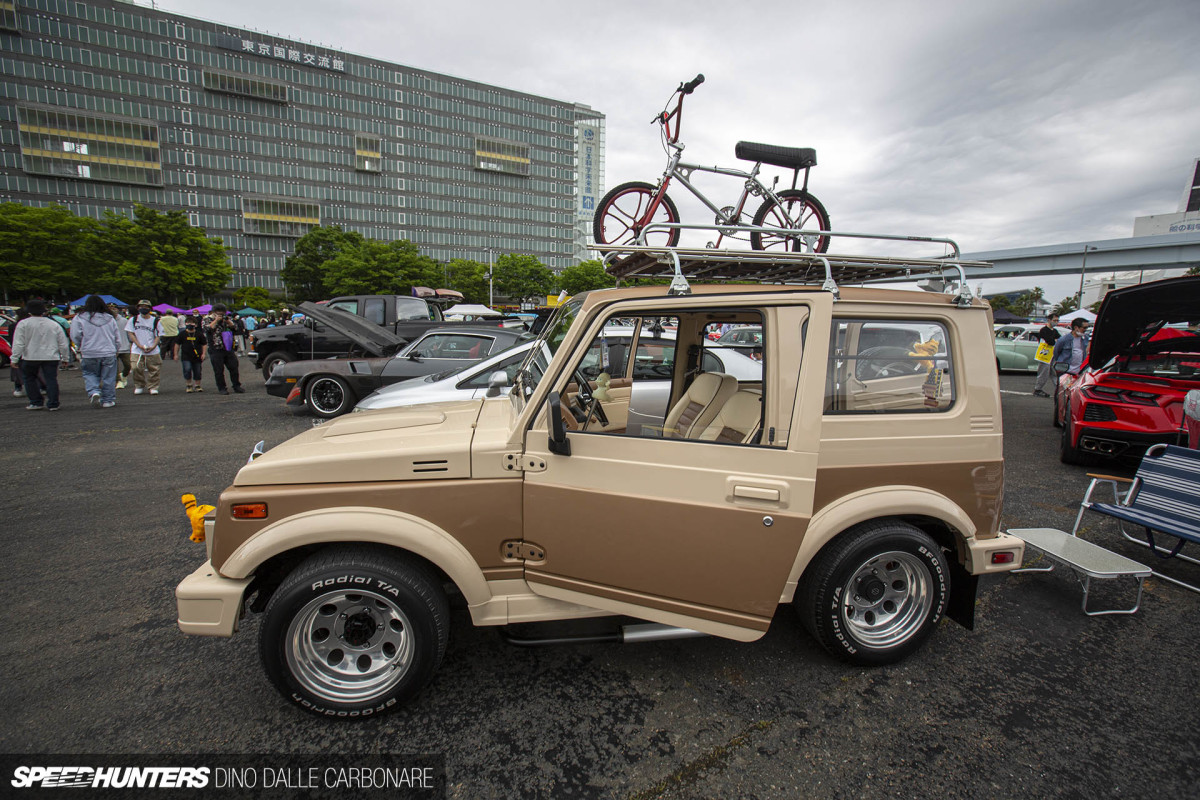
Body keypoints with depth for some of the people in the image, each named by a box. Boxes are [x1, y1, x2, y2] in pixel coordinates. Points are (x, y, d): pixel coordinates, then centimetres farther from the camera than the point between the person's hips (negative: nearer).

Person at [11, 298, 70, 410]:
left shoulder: (23, 324, -2)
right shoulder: (54, 324, 6)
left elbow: (18, 343, -6)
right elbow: (63, 344, 8)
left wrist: (14, 358, -1)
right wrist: (65, 358, 17)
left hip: (30, 357, -2)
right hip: (51, 357, 2)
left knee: (30, 379, 14)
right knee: (51, 379, 2)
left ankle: (36, 402, 14)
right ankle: (53, 404, 0)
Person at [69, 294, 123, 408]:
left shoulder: (79, 318, -3)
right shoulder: (110, 319, 4)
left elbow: (75, 336, -2)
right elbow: (117, 338, 8)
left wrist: (81, 348, 16)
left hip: (89, 354, -1)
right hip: (109, 353, 1)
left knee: (90, 374, 14)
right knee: (108, 377, 6)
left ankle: (94, 392, -8)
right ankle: (108, 400, 10)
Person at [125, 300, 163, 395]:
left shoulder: (155, 321, 4)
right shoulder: (133, 320, 6)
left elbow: (158, 335, 4)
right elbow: (130, 333, 3)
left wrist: (153, 346, -11)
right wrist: (140, 345, -9)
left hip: (152, 351, 0)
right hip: (137, 351, 0)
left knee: (153, 369, 0)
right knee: (137, 368, -4)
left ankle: (153, 387, 12)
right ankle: (139, 386, 13)